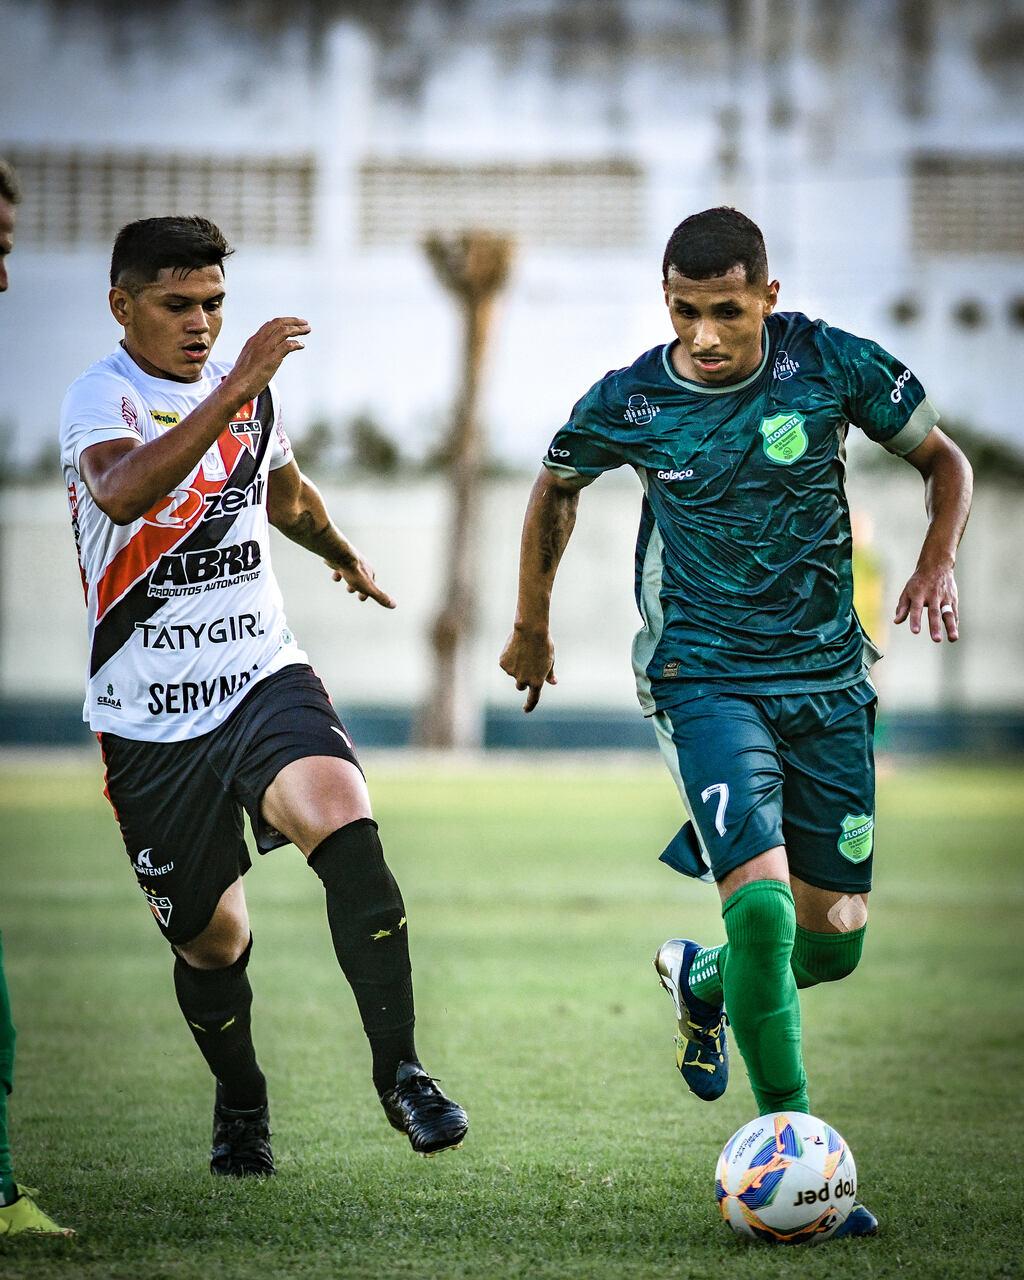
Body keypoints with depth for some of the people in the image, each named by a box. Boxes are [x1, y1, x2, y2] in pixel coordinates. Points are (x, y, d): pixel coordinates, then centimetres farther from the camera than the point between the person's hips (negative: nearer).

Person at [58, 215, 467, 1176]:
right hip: (149, 718, -3)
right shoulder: (102, 396, -12)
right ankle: (239, 1104, 36)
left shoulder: (250, 391, 8)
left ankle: (398, 1070, -21)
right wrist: (230, 394, -41)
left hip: (263, 681, 3)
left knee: (345, 825, -26)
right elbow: (121, 491, -36)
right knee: (210, 939, 7)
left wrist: (343, 554, 50)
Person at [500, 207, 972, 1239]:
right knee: (764, 905, -23)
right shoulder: (626, 405, -8)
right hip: (705, 678, -3)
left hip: (828, 677, 3)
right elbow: (556, 487, 14)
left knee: (836, 939, 6)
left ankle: (699, 978, 40)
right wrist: (531, 626, 22)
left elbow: (943, 459, 6)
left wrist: (937, 562, -12)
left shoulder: (831, 365, -8)